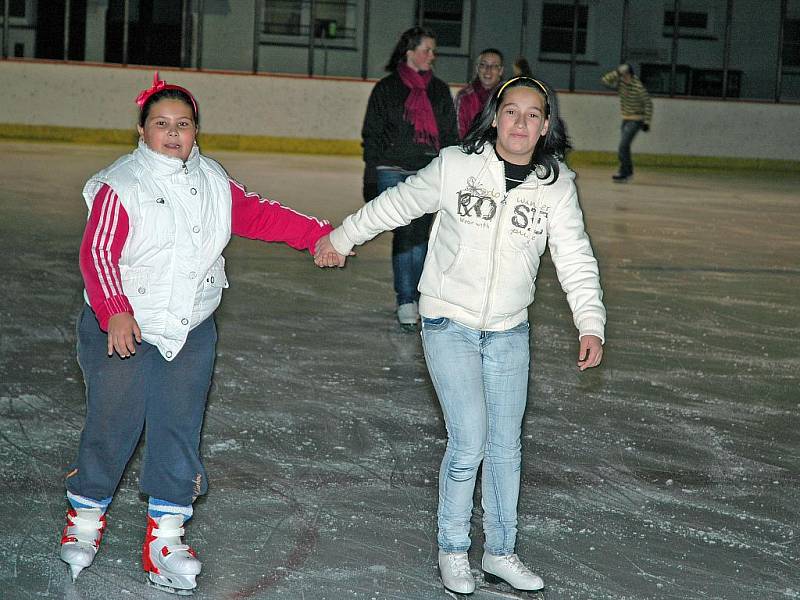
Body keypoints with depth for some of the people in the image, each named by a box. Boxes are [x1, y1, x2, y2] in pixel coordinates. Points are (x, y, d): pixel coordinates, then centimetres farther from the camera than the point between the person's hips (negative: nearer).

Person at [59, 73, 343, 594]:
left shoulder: (213, 182, 6)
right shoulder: (121, 186, -13)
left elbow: (258, 215, 10)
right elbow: (98, 253, -18)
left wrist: (317, 235, 0)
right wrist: (115, 312, -30)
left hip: (191, 333, 5)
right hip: (122, 327, -4)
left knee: (179, 429, 1)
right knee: (113, 424, 0)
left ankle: (165, 538, 8)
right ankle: (86, 517, 24)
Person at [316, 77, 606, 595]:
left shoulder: (556, 184, -5)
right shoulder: (456, 166, -11)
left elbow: (576, 258, -7)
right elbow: (398, 204, 3)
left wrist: (591, 324, -18)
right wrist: (341, 238, 13)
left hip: (509, 332, 3)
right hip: (449, 324, -3)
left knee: (506, 445, 11)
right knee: (469, 443, -8)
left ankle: (501, 552, 28)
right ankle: (453, 550, 14)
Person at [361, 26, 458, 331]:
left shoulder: (440, 90, 12)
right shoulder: (387, 88, 3)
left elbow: (450, 135, 15)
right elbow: (372, 135, 4)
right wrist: (371, 179, -2)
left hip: (428, 174, 3)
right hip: (393, 171, -3)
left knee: (420, 235, 4)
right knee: (404, 234, -8)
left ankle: (417, 298, 13)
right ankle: (406, 303, -5)